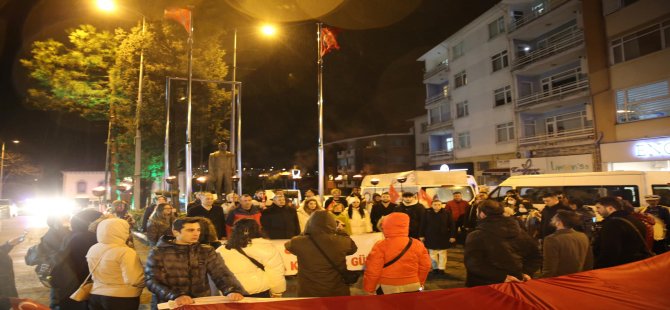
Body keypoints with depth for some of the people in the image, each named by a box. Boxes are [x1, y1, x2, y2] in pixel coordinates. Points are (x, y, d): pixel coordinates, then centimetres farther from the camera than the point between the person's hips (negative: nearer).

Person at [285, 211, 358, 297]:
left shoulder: (300, 242, -17)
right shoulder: (341, 241, -16)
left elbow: (288, 244, 7)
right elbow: (353, 248, 8)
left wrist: (304, 234, 17)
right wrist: (341, 232, 18)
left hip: (308, 294, 0)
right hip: (338, 293, 1)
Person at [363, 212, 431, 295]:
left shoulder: (381, 246, -14)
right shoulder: (417, 244, -2)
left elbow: (373, 270, -13)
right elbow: (425, 266, 5)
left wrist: (369, 288, 1)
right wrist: (420, 283, 21)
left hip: (387, 288, -3)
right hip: (412, 287, 4)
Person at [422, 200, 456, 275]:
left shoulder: (446, 213, -5)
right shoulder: (427, 213, -4)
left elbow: (452, 225, -2)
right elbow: (424, 225, 0)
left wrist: (452, 236, -5)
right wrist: (422, 235, 0)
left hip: (443, 237, -1)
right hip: (431, 237, 1)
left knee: (442, 254, 8)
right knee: (432, 254, 10)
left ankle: (441, 268, 18)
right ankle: (435, 267, 23)